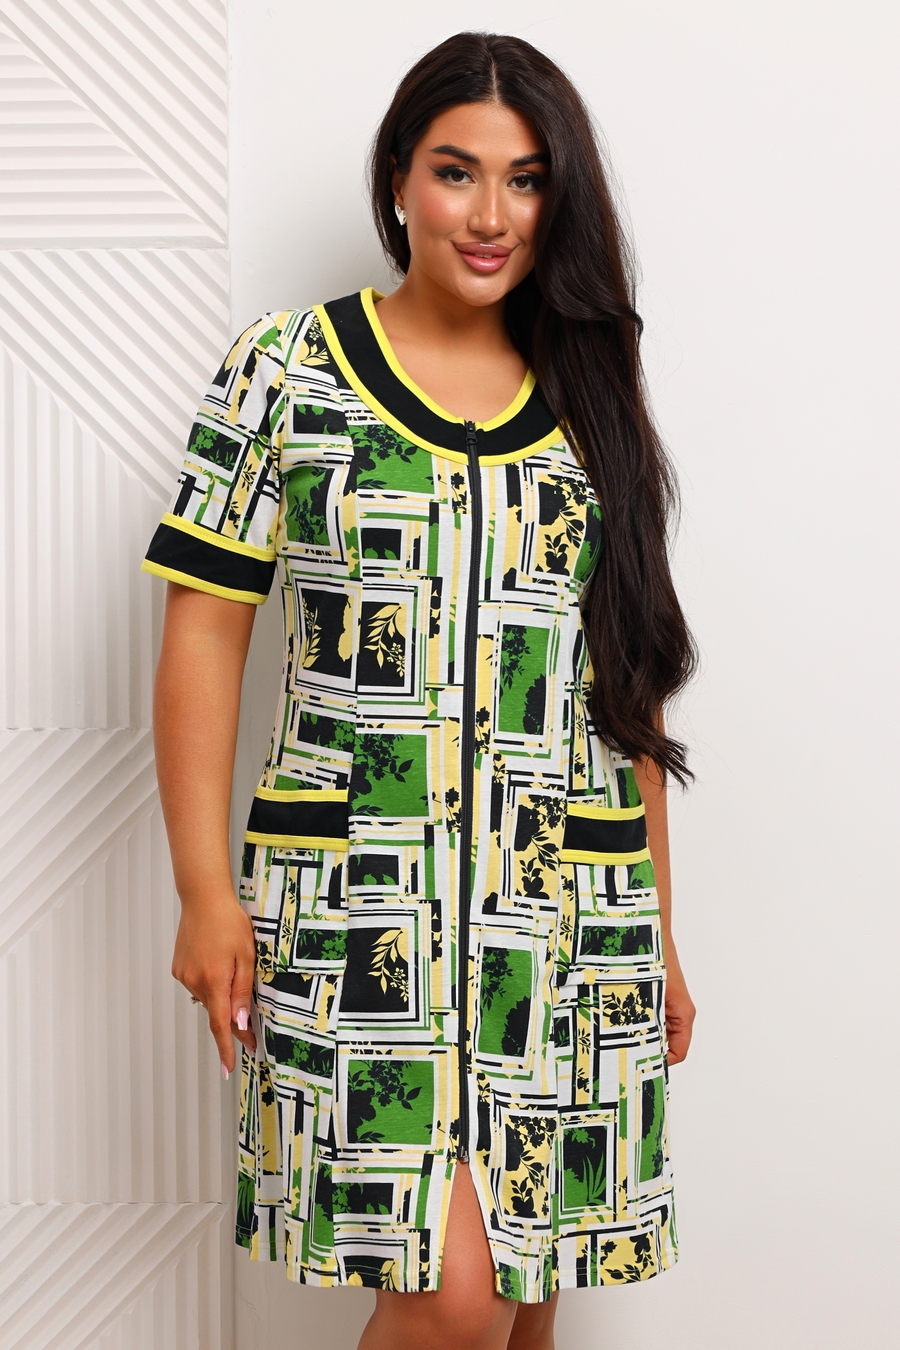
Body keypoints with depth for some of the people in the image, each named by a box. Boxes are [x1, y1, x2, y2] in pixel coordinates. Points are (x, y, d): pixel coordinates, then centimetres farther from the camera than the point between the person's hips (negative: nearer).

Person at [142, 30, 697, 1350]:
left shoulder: (592, 403, 12)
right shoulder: (289, 370, 2)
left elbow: (626, 683, 13)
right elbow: (204, 631, 0)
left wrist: (659, 929, 13)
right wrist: (205, 888, -7)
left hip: (570, 914, 4)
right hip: (359, 896, -3)